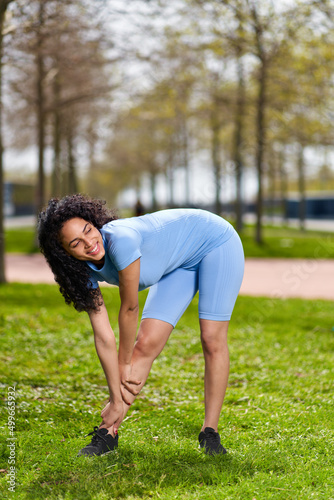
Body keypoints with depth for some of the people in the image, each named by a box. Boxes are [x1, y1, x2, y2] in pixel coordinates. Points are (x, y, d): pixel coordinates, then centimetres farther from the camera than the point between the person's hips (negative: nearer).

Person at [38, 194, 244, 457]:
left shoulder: (120, 240, -37)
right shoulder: (85, 272, -16)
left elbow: (129, 308, -24)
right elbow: (103, 337, -13)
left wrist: (125, 364, -9)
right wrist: (117, 399, -12)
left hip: (215, 240, -6)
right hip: (179, 264, 6)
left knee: (212, 339, -13)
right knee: (146, 344, -5)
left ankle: (210, 433, -3)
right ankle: (108, 432, 0)